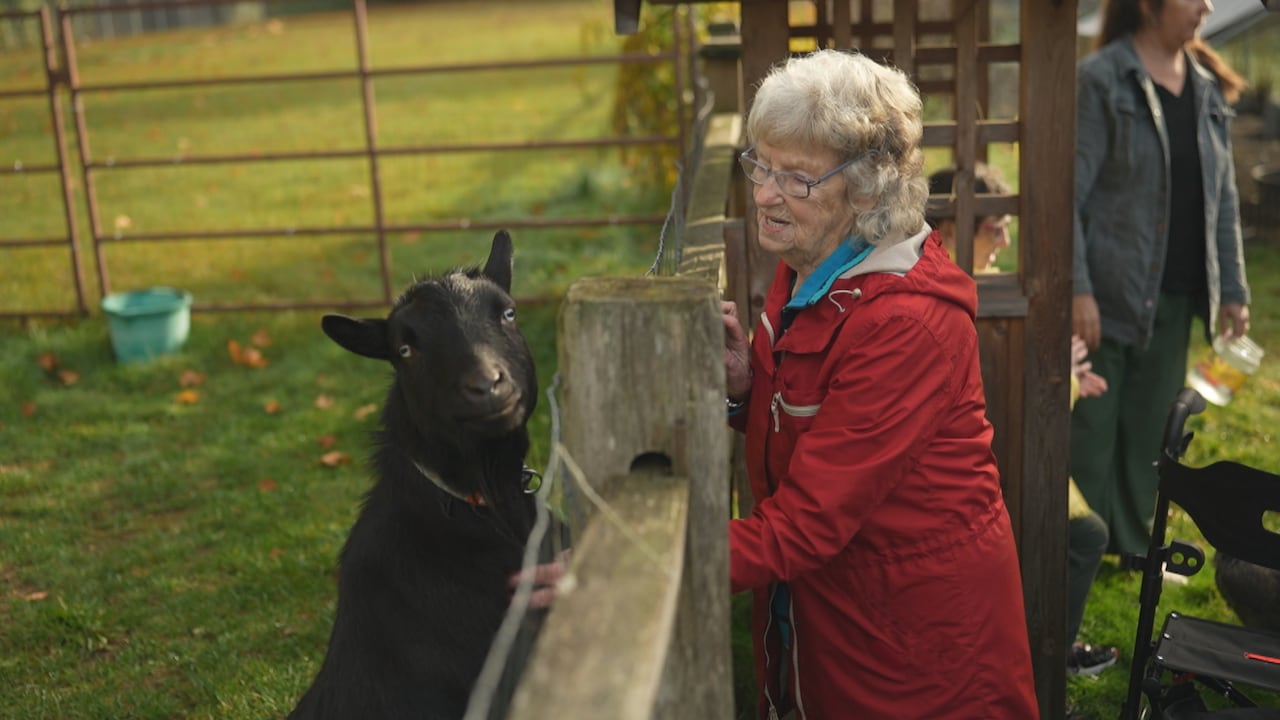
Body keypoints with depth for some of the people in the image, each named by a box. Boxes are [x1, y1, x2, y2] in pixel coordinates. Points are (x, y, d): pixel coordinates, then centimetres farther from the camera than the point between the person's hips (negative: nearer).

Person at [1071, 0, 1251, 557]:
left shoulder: (1207, 85, 9)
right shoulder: (1100, 79, -9)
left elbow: (1223, 195, 12)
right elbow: (1070, 192, -13)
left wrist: (1232, 287, 9)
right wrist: (1077, 289, -18)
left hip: (1175, 297, 6)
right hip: (1111, 292, -6)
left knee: (1152, 425, 15)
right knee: (1091, 429, 3)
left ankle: (1135, 542, 30)